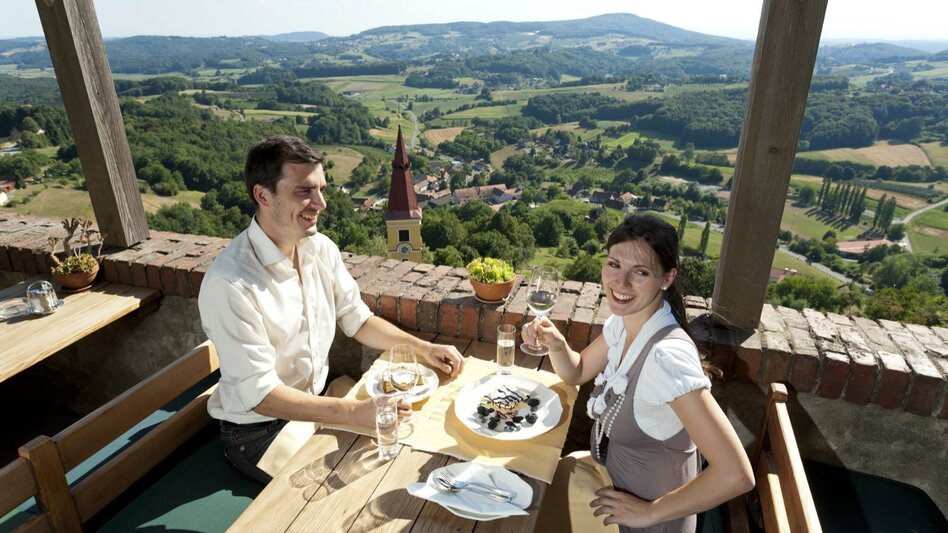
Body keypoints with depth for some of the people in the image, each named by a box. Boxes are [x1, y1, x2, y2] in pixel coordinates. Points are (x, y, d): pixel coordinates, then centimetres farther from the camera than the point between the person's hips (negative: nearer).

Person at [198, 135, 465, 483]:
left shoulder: (321, 248, -6)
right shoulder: (230, 283, -28)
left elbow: (357, 320, 4)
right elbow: (258, 394, -26)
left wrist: (423, 348, -9)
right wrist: (355, 412, -34)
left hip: (315, 405, 6)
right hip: (258, 431, -6)